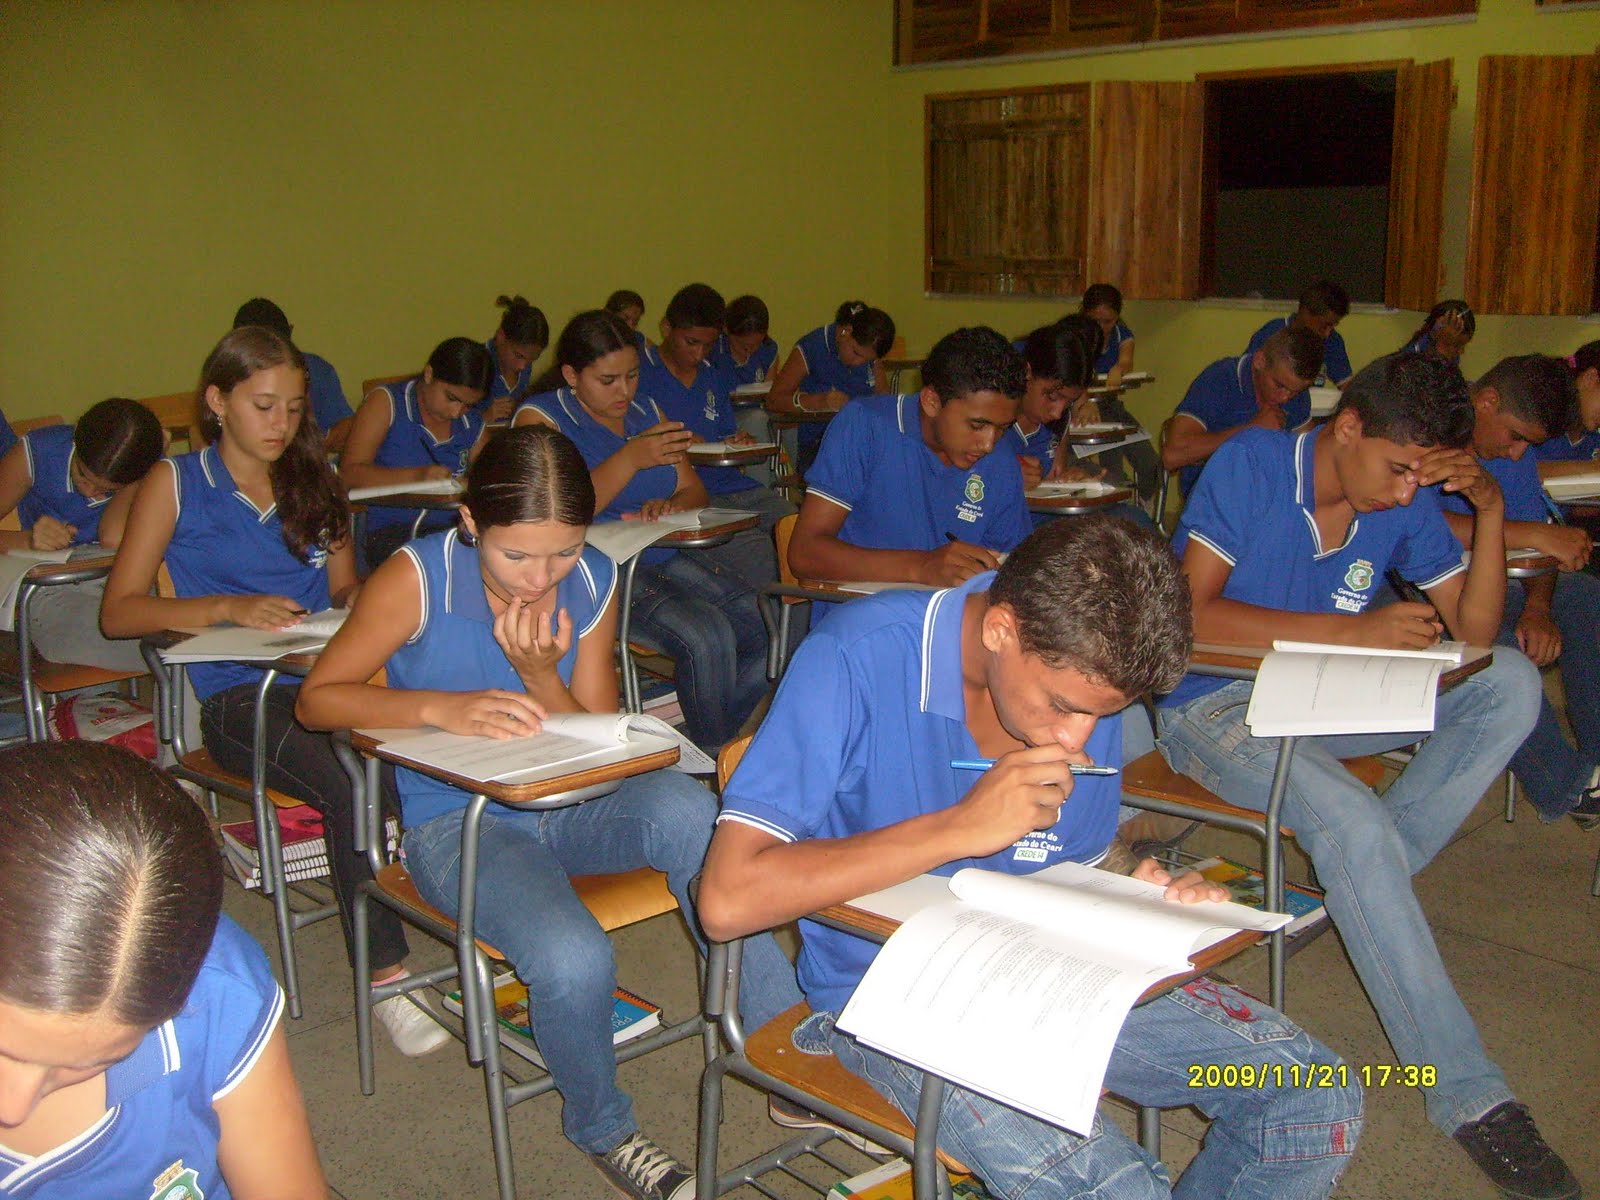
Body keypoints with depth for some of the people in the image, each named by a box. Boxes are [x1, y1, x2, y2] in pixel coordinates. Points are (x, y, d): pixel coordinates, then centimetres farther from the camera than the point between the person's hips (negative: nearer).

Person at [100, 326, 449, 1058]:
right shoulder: (176, 485, 8)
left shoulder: (313, 482, 22)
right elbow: (119, 612, 2)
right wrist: (229, 607, -12)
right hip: (237, 696, -4)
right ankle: (386, 975, -25)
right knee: (348, 784, -34)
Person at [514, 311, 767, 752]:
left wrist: (672, 505, -10)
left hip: (667, 558, 7)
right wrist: (632, 458, -23)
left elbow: (695, 490, 16)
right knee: (708, 637, -29)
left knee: (770, 628, -15)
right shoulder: (540, 418, -1)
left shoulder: (646, 413, 19)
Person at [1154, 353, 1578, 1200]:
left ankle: (1359, 886, -14)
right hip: (1215, 707, -6)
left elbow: (1474, 630, 3)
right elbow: (1194, 613, -22)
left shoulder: (1407, 500, 2)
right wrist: (1354, 631, -24)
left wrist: (1491, 511, -12)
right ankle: (1466, 1094, -23)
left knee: (1511, 683, -13)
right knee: (1353, 819, -32)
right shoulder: (1250, 466, -13)